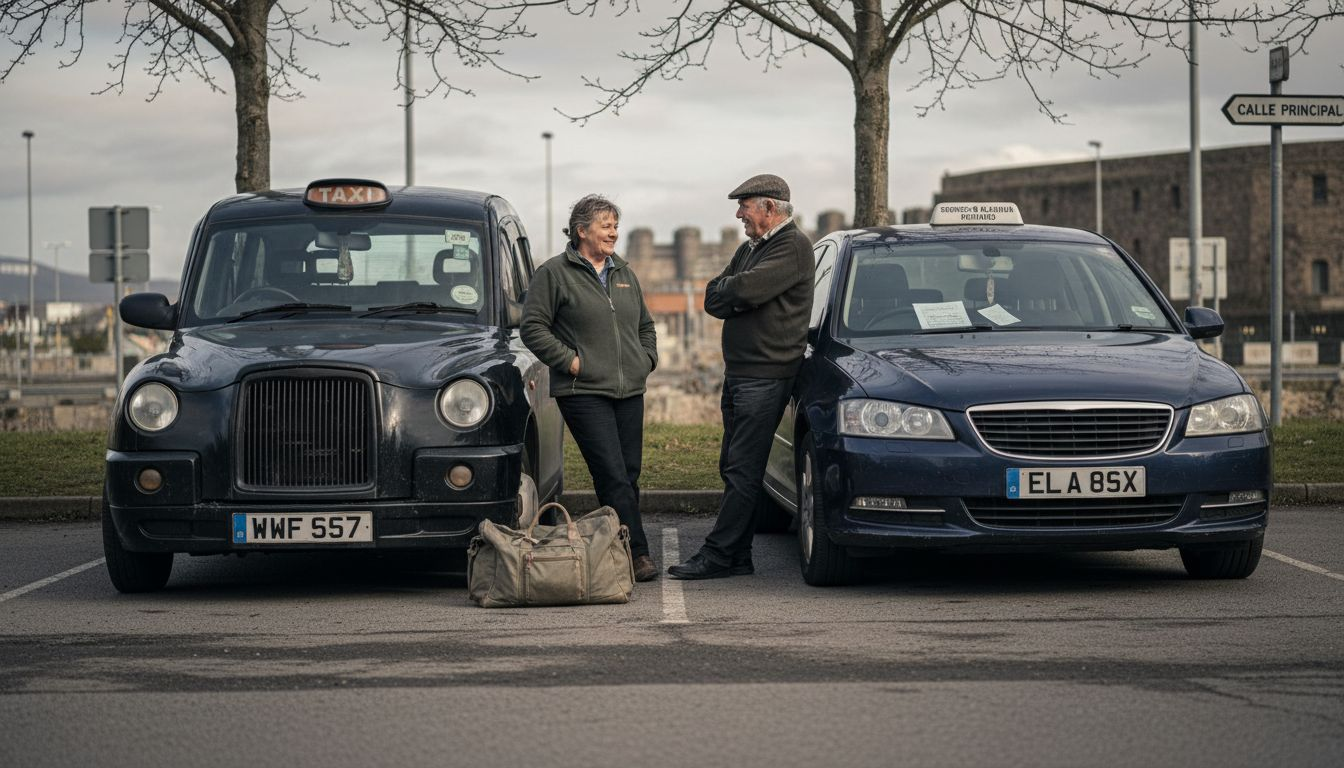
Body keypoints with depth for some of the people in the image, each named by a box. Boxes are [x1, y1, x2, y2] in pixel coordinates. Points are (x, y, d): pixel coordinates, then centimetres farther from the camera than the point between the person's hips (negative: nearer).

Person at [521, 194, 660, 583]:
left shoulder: (624, 274, 19)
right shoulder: (554, 273, -2)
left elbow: (645, 324, 30)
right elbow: (533, 327, -5)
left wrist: (648, 358, 14)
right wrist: (569, 360, -11)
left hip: (629, 391, 7)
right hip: (584, 393, -7)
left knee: (629, 476, 5)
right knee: (614, 477, -14)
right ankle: (637, 553, -15)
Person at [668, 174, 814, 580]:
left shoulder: (793, 247, -9)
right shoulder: (749, 248, 21)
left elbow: (747, 289, -21)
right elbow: (713, 299, 14)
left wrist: (729, 291, 0)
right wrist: (739, 296, -6)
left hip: (765, 375, -10)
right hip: (737, 374, 10)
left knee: (743, 471, -8)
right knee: (733, 469, 9)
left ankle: (716, 556, -9)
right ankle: (738, 557, 13)